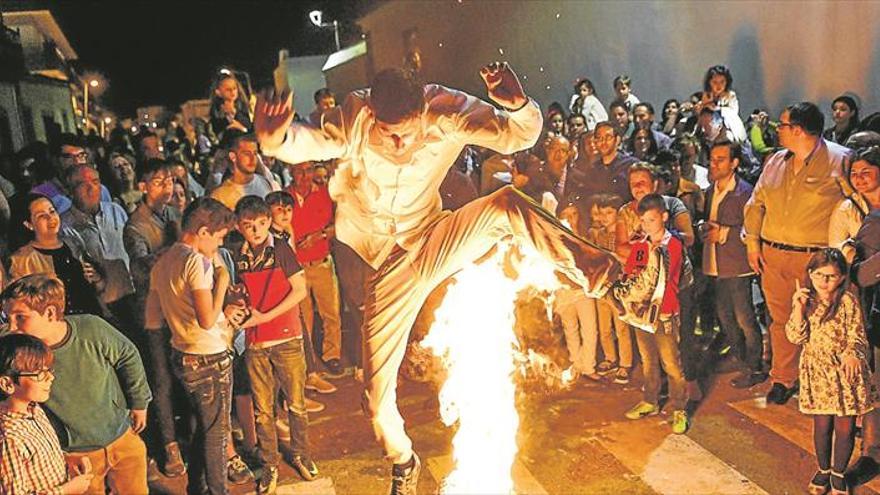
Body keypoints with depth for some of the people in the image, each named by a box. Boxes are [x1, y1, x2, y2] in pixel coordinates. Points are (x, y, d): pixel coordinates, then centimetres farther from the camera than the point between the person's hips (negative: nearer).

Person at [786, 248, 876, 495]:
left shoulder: (848, 302, -10)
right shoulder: (806, 301, -3)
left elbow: (857, 336, -9)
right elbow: (796, 337, -8)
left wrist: (852, 354, -29)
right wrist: (798, 308, -20)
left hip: (846, 372, -1)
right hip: (818, 371, 1)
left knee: (845, 427, 7)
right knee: (822, 424, 12)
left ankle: (839, 473, 29)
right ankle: (823, 470, 34)